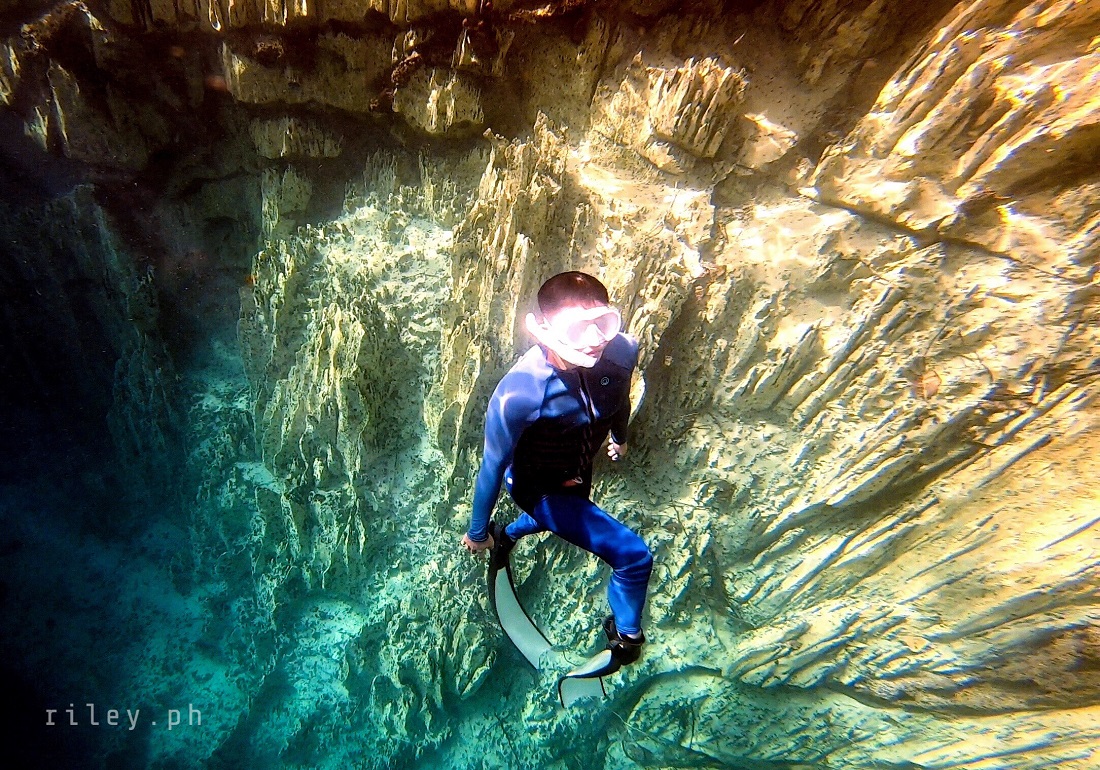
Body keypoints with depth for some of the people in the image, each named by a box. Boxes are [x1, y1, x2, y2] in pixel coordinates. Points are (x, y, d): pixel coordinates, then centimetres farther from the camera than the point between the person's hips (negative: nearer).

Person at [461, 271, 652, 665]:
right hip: (539, 486, -6)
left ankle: (507, 537, 70)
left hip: (578, 470, 6)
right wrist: (477, 532, -8)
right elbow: (493, 468, -23)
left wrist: (620, 438, 19)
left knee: (552, 520, 37)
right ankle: (627, 636, 19)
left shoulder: (622, 351, -26)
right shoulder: (519, 392, -39)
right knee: (634, 556, -11)